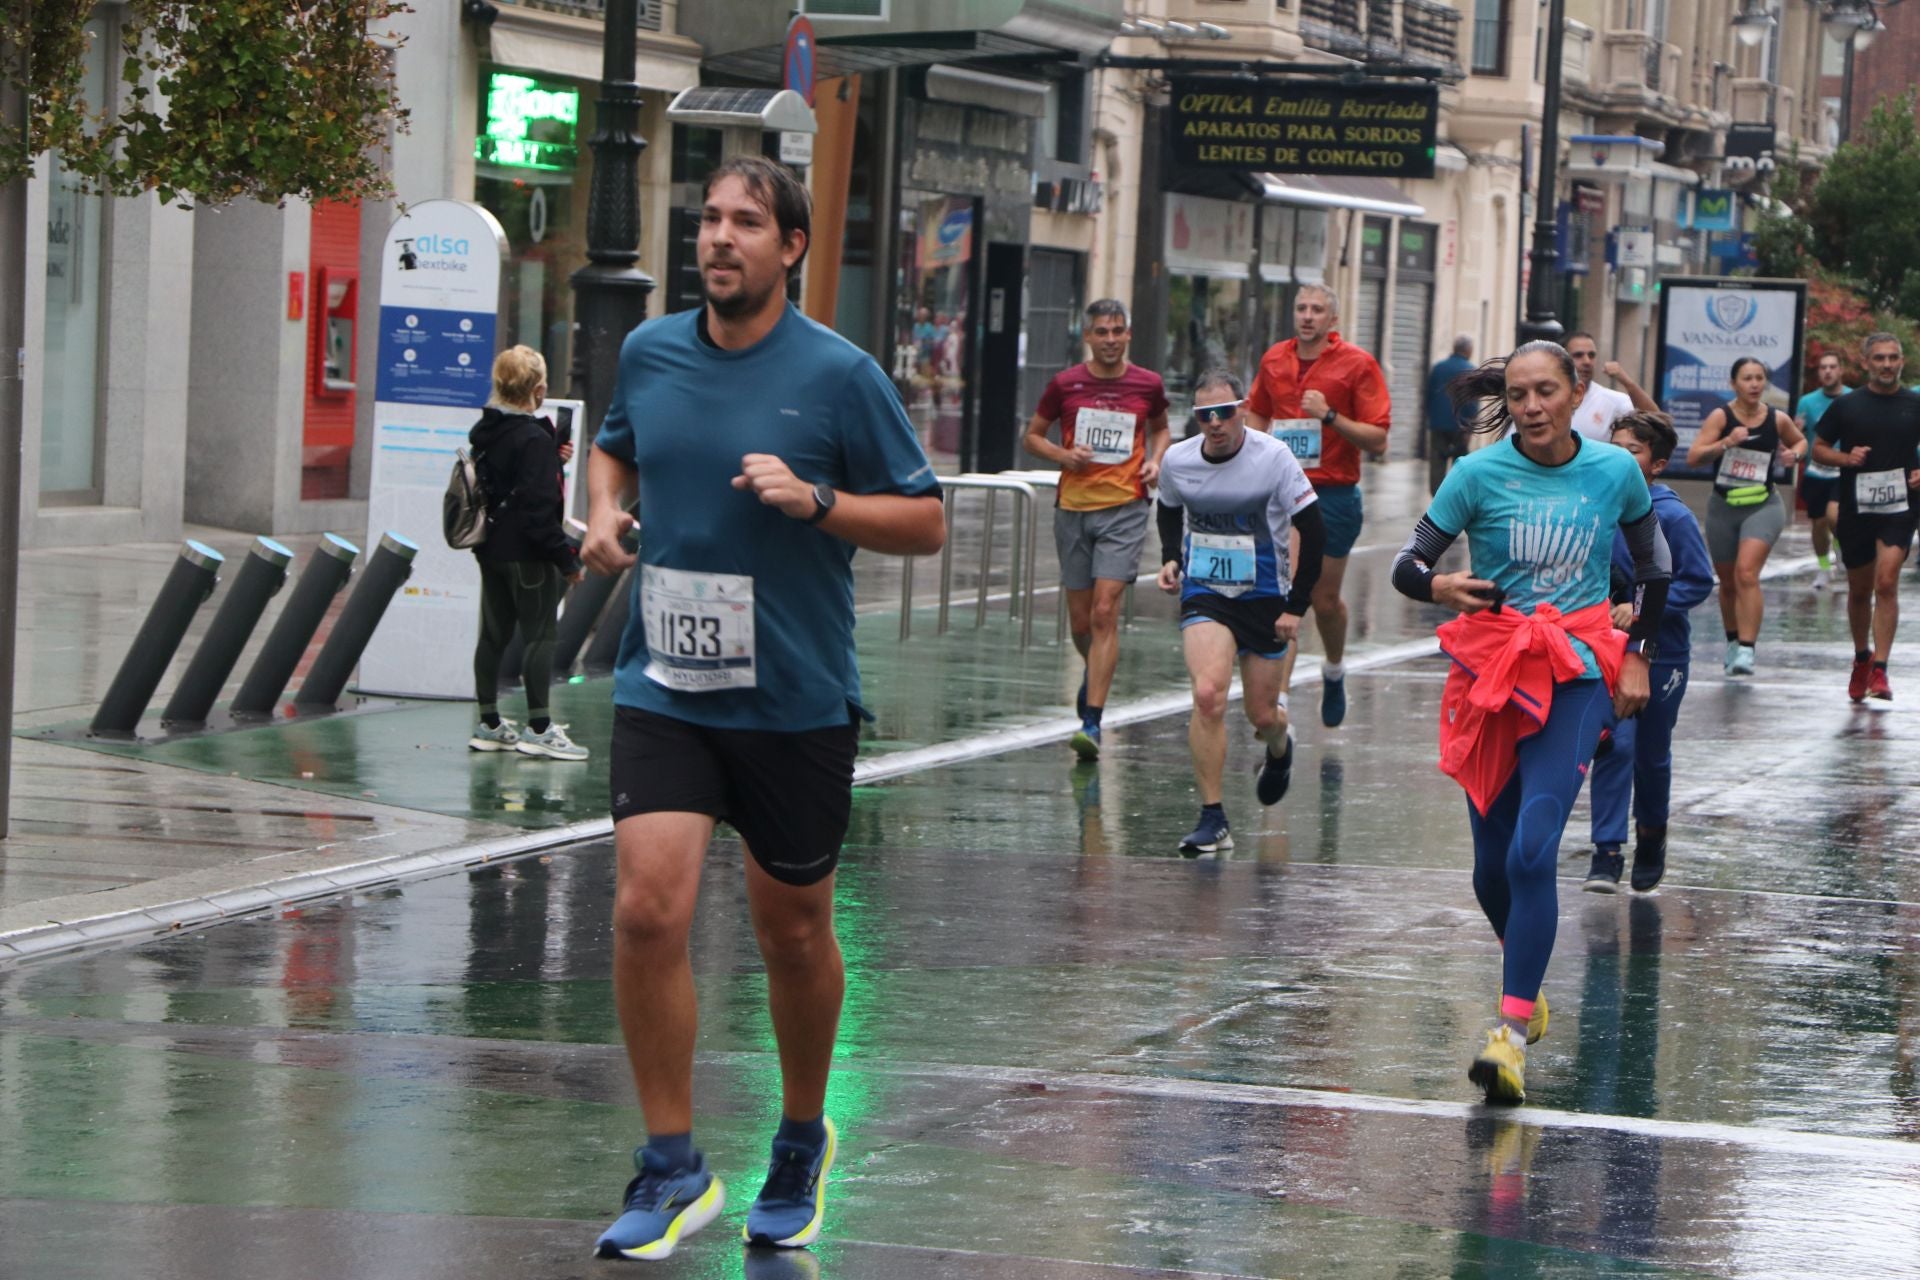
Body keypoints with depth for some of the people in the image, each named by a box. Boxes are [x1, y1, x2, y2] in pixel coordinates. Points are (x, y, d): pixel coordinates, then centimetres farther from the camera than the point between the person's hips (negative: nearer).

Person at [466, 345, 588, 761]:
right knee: (541, 635, -3)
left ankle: (489, 725, 19)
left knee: (494, 634, 13)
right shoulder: (535, 440, -18)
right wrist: (566, 558, -16)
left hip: (490, 550, 9)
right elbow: (540, 507, -21)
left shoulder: (482, 433, 8)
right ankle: (539, 729, -4)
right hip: (528, 553, -9)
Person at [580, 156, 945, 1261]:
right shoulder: (648, 353, 4)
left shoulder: (840, 373, -7)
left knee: (795, 931, 10)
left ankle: (803, 1145, 33)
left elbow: (926, 523, -4)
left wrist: (814, 499, -19)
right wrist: (605, 510, 4)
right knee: (648, 908, -14)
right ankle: (674, 1170, -3)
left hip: (797, 701, -2)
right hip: (663, 685, 2)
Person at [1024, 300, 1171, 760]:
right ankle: (1096, 672, 43)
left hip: (1125, 509, -2)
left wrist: (1155, 460, 1)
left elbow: (1160, 428, 21)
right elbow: (1033, 436, 10)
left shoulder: (1148, 385, 2)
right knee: (1080, 621, 9)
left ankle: (1091, 722, -17)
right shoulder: (1065, 384, 1)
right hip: (1073, 508, 2)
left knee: (1105, 612, -15)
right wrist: (1063, 455, -9)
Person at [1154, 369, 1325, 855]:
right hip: (1204, 595, 1)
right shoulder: (1177, 461, -5)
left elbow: (1313, 531, -8)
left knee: (1263, 715, 8)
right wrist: (1170, 560, 2)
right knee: (1208, 695, -21)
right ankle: (1213, 819, -15)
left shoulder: (1273, 458, -14)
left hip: (1264, 599, -1)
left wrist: (1296, 606, -10)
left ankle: (1279, 749, 48)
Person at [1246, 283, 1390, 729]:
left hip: (1334, 495, -2)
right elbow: (1257, 415, 24)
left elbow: (1377, 439, -9)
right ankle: (1278, 697, -16)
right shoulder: (1274, 360, 7)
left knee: (1324, 599, 9)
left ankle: (1334, 670, 39)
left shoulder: (1357, 364, -6)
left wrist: (1331, 416, -21)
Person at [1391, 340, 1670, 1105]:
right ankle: (1526, 977, 38)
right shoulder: (1479, 474, -4)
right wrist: (1441, 588, -27)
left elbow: (1654, 567, 16)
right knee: (1492, 866, 7)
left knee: (1532, 851, -18)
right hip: (1492, 670, 1)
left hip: (1577, 674, -1)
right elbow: (1407, 565, -5)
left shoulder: (1614, 472, 0)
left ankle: (1513, 1030, -20)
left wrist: (1636, 655, 10)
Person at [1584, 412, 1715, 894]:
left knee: (1651, 754, 12)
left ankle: (1651, 836, 36)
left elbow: (1699, 582, -11)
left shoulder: (1673, 517, -13)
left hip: (1661, 654, -1)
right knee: (1614, 744, -11)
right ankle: (1607, 852, -9)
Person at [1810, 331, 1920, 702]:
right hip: (1855, 507, 2)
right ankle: (1862, 658, 34)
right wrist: (1846, 458, -12)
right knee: (1859, 589, 12)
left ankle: (1879, 670, -17)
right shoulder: (1846, 406, 3)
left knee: (1887, 583, -16)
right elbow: (1818, 448, 8)